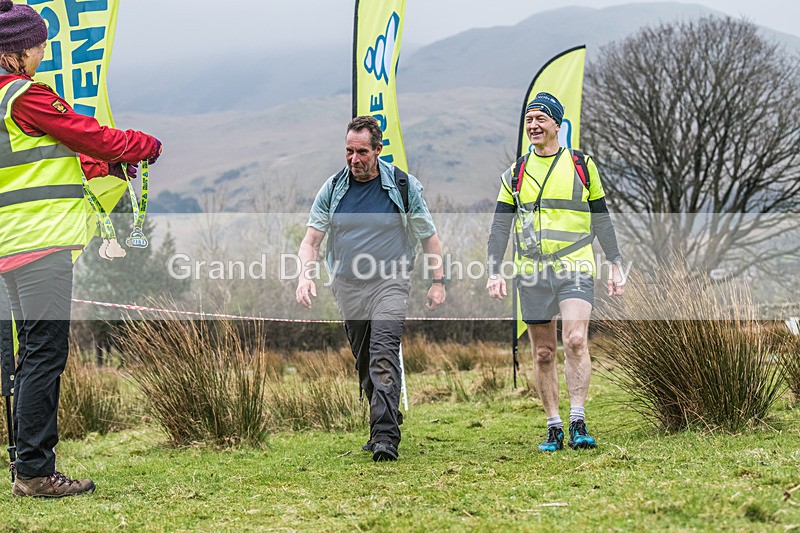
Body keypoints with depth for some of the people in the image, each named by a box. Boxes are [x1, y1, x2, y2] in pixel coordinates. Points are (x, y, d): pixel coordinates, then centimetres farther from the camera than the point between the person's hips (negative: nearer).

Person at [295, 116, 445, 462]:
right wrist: (305, 276, -18)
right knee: (364, 365, 12)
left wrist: (438, 282, 1)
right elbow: (311, 240, 0)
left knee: (384, 357, -19)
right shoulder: (333, 188, 1)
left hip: (390, 283, -4)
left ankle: (385, 437, -22)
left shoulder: (404, 186, -4)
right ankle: (387, 420, 31)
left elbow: (429, 237, 5)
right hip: (348, 287, 4)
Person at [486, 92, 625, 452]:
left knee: (576, 341, -18)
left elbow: (601, 219, 11)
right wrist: (494, 272, -2)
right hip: (532, 274, 2)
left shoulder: (582, 165, 7)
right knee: (543, 353, 5)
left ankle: (578, 423, -16)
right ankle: (553, 428, 13)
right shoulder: (515, 174, 9)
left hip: (575, 269, -2)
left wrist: (616, 267, 7)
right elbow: (500, 227, 8)